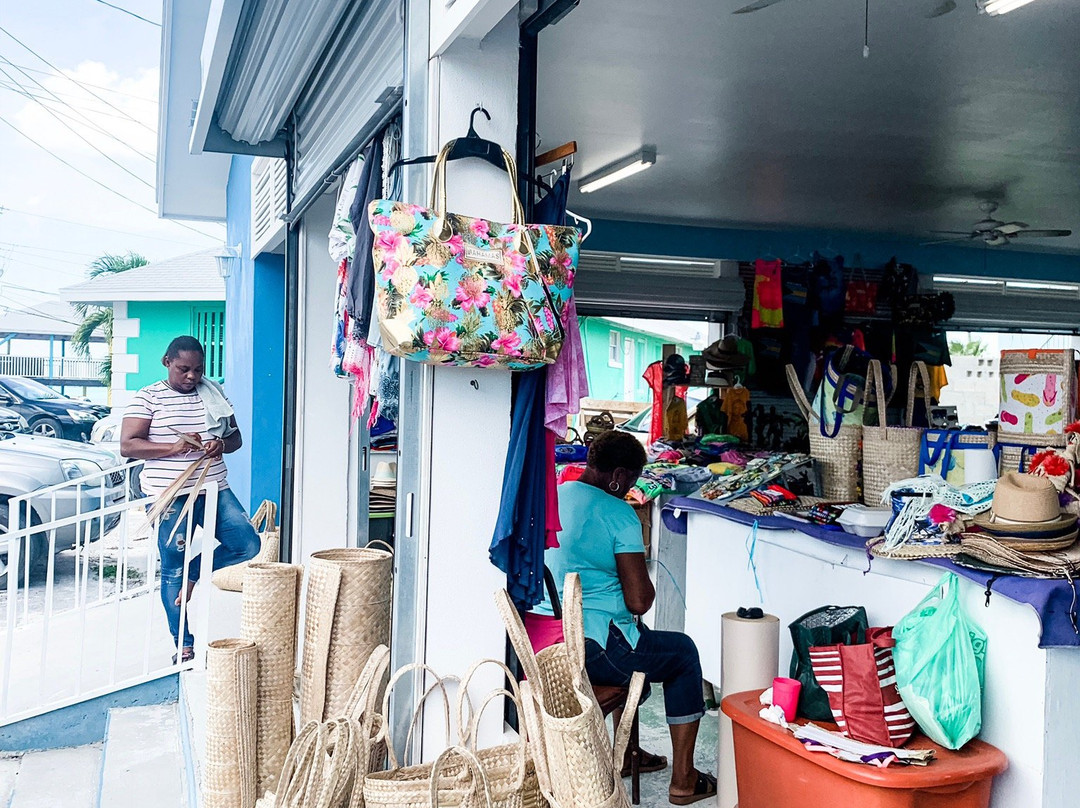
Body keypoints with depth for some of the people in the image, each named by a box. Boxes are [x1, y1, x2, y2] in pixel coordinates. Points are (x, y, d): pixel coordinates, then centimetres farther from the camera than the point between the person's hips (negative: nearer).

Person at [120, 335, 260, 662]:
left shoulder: (214, 394, 10)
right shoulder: (147, 398, -3)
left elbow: (236, 437, 14)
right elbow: (127, 445, -10)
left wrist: (221, 445, -10)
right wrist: (175, 447, -22)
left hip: (214, 489, 4)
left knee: (248, 545, -8)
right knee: (174, 569, 3)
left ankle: (194, 575, 16)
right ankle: (183, 644, 16)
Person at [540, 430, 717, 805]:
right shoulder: (619, 514, -15)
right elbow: (639, 600, -17)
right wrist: (645, 581, 5)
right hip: (590, 650, -8)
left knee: (637, 638, 34)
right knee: (684, 652, 16)